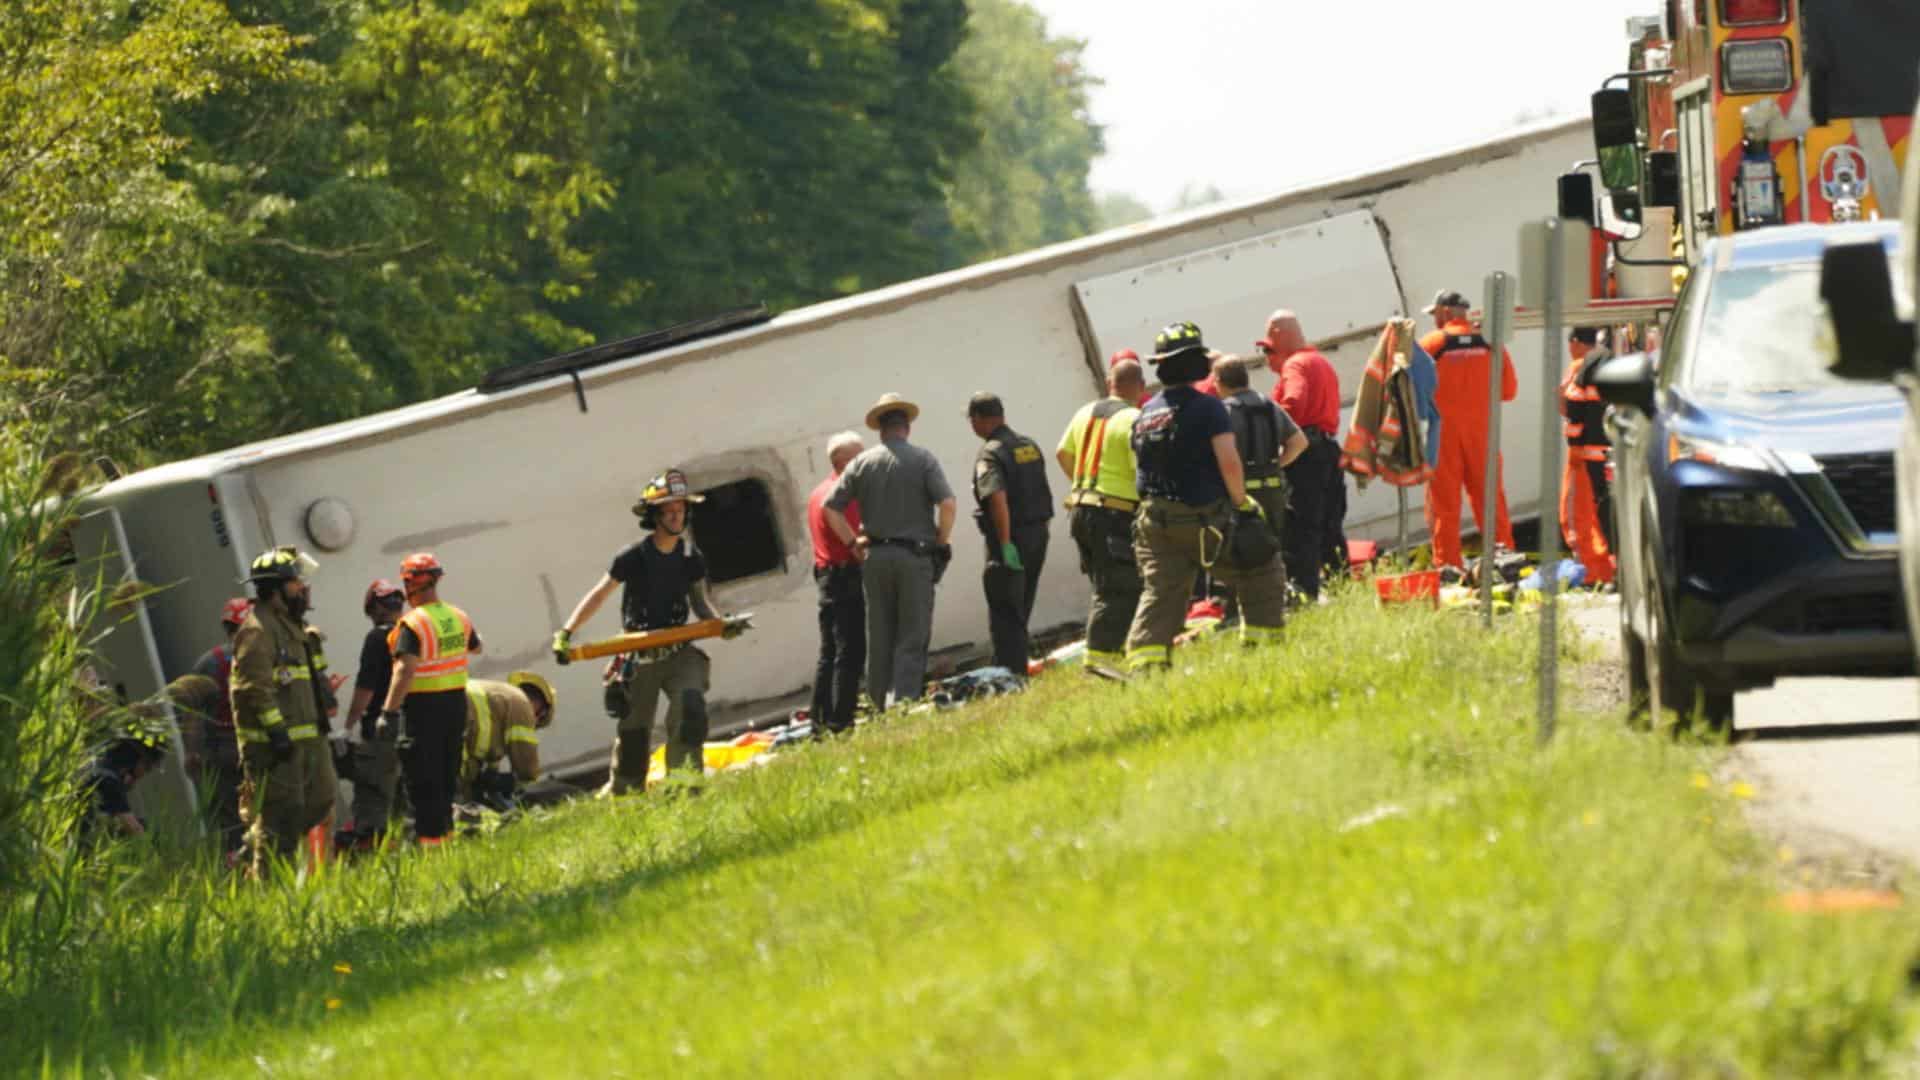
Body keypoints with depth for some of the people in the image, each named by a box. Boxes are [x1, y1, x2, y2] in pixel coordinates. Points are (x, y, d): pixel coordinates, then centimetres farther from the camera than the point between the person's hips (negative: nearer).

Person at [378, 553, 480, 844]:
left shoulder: (413, 624, -18)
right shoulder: (458, 618, 4)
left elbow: (405, 671, -26)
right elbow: (476, 648, 24)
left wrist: (389, 712, -28)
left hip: (424, 707, -7)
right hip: (455, 703, 7)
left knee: (423, 779, -1)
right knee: (447, 774, 18)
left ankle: (428, 835, -3)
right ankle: (445, 829, 26)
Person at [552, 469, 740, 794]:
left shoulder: (691, 557, 1)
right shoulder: (634, 557, -9)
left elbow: (700, 601, 11)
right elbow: (598, 595, -6)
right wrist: (566, 632, -14)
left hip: (680, 652, 2)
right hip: (639, 656, -2)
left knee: (690, 707, -22)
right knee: (633, 730, 5)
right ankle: (624, 791, 24)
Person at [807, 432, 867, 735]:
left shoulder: (818, 494, 17)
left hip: (825, 575, 10)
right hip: (847, 577, -10)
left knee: (829, 653, 13)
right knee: (850, 653, -9)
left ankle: (820, 721, 14)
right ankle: (840, 722, -13)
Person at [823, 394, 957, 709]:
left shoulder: (862, 462, 5)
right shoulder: (922, 459, -3)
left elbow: (831, 508, 2)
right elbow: (947, 503, -13)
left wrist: (853, 543, 10)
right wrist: (942, 542, 0)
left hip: (875, 556, 3)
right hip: (915, 556, -3)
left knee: (879, 638, 11)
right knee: (912, 638, -1)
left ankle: (879, 705, 14)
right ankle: (902, 703, -12)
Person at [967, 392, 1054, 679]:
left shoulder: (990, 454, -15)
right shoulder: (1030, 446, 10)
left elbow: (998, 498, -27)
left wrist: (1006, 544, -27)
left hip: (1011, 538, -8)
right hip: (1038, 535, 8)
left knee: (1005, 616, -3)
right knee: (1020, 615, 18)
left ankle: (1011, 674, -6)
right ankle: (1019, 673, 24)